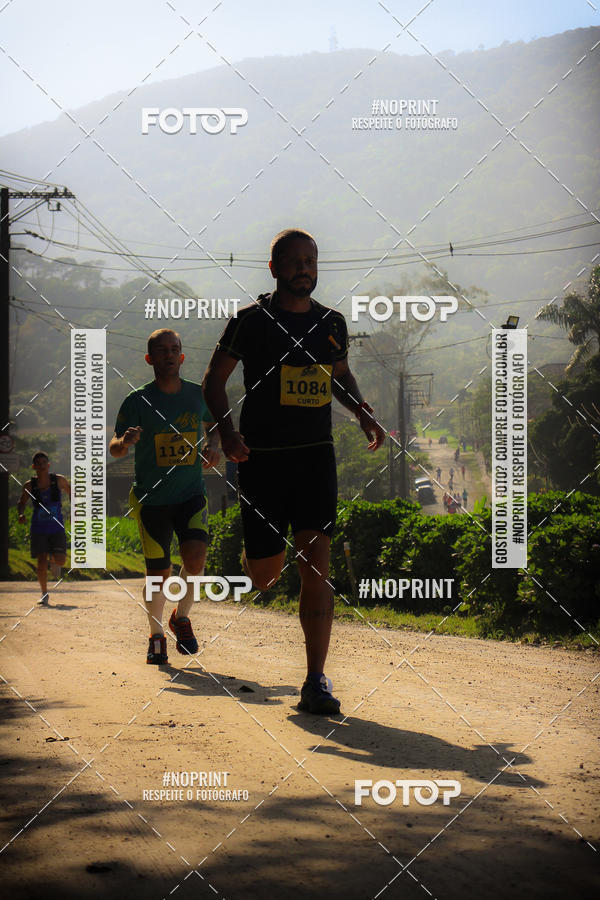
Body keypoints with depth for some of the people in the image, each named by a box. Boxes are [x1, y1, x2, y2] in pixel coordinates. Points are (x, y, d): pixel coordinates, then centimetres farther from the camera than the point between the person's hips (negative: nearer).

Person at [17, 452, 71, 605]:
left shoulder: (59, 480, -2)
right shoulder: (29, 485, -1)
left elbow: (70, 493, 15)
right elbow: (21, 503, 11)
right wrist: (21, 514, -9)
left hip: (57, 528, 0)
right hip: (38, 529, 0)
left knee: (60, 560, -14)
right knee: (41, 562, -6)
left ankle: (56, 564, 25)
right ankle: (44, 594, 12)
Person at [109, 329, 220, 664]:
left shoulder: (198, 395, 3)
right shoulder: (138, 401, -6)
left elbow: (214, 424, 23)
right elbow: (115, 449, -8)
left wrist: (213, 446, 1)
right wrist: (125, 440, -32)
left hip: (192, 494, 2)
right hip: (152, 499, -1)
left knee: (195, 557, -19)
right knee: (159, 573, 1)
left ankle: (182, 617, 8)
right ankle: (157, 635, 25)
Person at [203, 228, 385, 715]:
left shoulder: (332, 323, 9)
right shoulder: (252, 320, -3)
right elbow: (215, 379, 0)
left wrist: (365, 414, 9)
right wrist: (227, 432, -16)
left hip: (315, 454, 2)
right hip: (262, 456, -2)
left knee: (317, 561, -11)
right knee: (266, 575, 1)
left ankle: (316, 683, -10)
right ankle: (251, 551, 43)